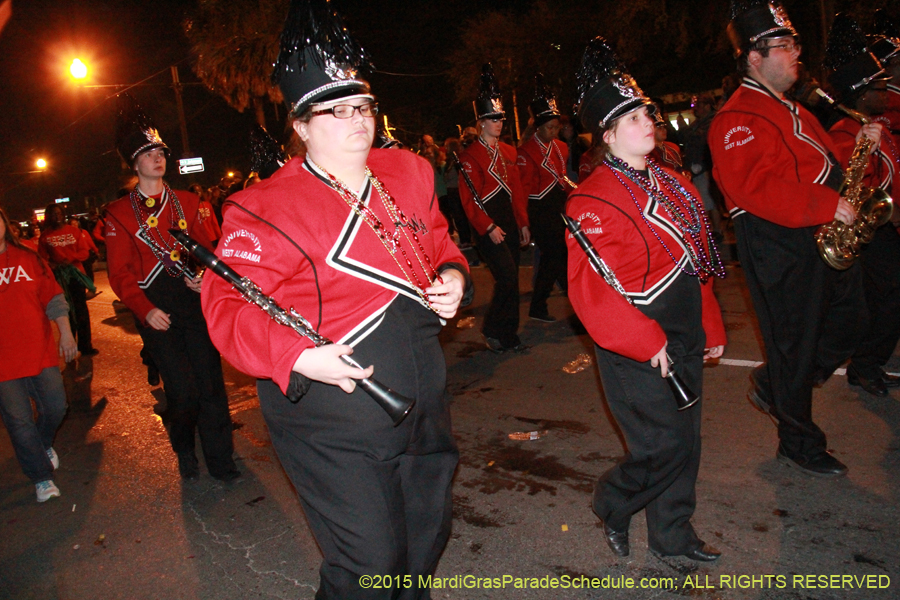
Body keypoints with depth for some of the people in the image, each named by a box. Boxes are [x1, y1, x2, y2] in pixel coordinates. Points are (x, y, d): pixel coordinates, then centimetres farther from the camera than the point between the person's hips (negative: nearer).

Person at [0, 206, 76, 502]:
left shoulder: (28, 258, 6)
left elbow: (53, 297, 7)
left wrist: (65, 333, 0)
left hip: (40, 351, 2)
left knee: (55, 406, 7)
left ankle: (44, 444, 40)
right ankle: (42, 477, 18)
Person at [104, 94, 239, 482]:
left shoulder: (186, 202, 13)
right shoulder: (120, 213, 4)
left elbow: (205, 247, 15)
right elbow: (120, 272, 0)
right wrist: (145, 310, -13)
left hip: (194, 298, 3)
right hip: (155, 309, -2)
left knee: (210, 381, 2)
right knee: (182, 389, -7)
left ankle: (220, 461, 15)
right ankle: (184, 450, 22)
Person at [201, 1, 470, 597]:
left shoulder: (409, 171, 3)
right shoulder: (267, 208, -15)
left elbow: (437, 239, 18)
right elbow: (227, 305, -16)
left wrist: (452, 277, -3)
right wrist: (296, 355, -30)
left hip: (424, 403, 7)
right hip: (335, 423, -6)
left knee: (428, 533, 23)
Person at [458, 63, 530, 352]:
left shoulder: (508, 152, 16)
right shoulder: (470, 155, -6)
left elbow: (517, 189, 18)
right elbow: (469, 198, -12)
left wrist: (523, 223, 12)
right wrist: (489, 227, -17)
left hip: (510, 224, 7)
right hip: (488, 228, -7)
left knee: (511, 280, 9)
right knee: (507, 277, -15)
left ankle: (509, 335, 21)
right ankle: (491, 329, 4)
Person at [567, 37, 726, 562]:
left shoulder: (673, 184, 11)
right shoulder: (593, 201, -16)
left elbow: (699, 263, 17)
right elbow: (589, 288, -22)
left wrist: (712, 327, 18)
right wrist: (646, 342, -21)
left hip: (685, 340, 8)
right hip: (635, 348, -8)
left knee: (685, 439, 16)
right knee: (662, 446, -2)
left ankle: (673, 533, 35)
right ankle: (612, 507, 27)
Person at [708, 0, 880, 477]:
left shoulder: (791, 110, 20)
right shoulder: (738, 120, -14)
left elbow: (819, 162, 29)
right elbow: (754, 188, -27)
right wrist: (826, 205, -26)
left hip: (817, 241, 10)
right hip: (777, 251, -10)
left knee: (849, 325, 15)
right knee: (795, 345, 2)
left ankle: (772, 385, 34)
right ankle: (799, 444, 21)